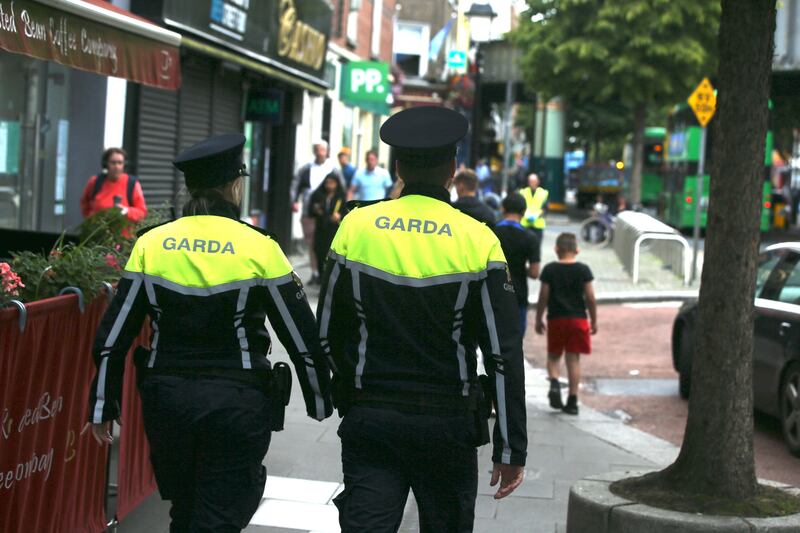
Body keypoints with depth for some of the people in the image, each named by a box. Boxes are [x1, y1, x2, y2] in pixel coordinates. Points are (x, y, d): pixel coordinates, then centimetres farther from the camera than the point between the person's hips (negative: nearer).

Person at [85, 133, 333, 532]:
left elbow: (113, 336, 1)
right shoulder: (258, 249, -7)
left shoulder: (151, 244, 0)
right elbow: (302, 337, -2)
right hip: (237, 403, -3)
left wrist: (103, 406, 11)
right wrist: (320, 402, 12)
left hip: (166, 399, 4)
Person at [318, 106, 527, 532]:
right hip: (447, 426, -1)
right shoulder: (477, 240, -7)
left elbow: (327, 334, 5)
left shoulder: (356, 226, -2)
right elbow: (504, 353, -8)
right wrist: (510, 449, -2)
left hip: (369, 419, 1)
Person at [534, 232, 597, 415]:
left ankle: (554, 382, -13)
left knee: (553, 356, 15)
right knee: (574, 359, 4)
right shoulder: (583, 270, -2)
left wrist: (538, 319, 7)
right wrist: (594, 321, 8)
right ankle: (572, 401, 4)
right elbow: (590, 298, -2)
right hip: (578, 318, 0)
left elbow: (543, 297, -3)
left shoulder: (549, 270, -4)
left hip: (556, 318, 0)